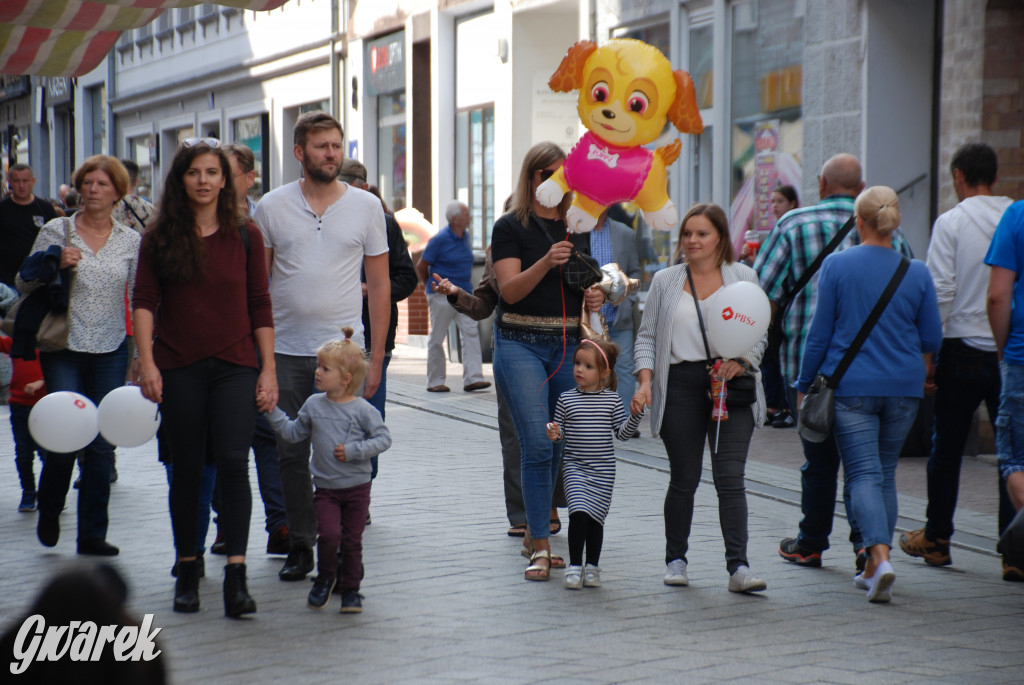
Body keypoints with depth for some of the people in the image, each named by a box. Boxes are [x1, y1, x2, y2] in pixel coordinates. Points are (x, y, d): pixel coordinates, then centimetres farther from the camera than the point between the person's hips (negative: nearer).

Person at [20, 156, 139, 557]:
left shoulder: (130, 241, 6)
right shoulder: (56, 231, 1)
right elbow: (24, 283, 5)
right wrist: (55, 263, -14)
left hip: (111, 352, 2)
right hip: (64, 348, -2)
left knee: (102, 445, 1)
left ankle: (92, 533, 11)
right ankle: (49, 514, 22)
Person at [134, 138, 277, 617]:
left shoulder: (245, 236, 5)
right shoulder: (160, 237, 4)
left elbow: (260, 307, 7)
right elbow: (144, 301, 0)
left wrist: (268, 370, 2)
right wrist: (146, 361, -12)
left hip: (234, 366, -1)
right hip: (178, 367, 1)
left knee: (233, 461, -14)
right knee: (187, 469, 6)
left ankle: (236, 577, -15)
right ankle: (187, 572, 19)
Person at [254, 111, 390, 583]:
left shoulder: (366, 206, 4)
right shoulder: (272, 207, 4)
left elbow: (379, 284, 6)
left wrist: (377, 355, 1)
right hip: (286, 350, 1)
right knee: (291, 455, 6)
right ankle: (300, 545, 17)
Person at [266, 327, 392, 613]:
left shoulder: (362, 410, -8)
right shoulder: (313, 406, 4)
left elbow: (383, 438, -9)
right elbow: (292, 433, 13)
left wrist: (354, 450, -19)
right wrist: (272, 411, 4)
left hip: (357, 487, -2)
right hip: (325, 488, 2)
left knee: (352, 540, 3)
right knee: (329, 534, -16)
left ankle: (350, 589, 18)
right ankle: (325, 578, 9)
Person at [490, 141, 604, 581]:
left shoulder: (577, 227, 14)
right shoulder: (511, 226, -1)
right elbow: (509, 289, -11)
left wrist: (595, 297, 1)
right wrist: (546, 262, -26)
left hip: (567, 343, 5)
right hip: (521, 343, -5)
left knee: (561, 445, 6)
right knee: (538, 444, -13)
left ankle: (534, 534, 20)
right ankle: (540, 547, -8)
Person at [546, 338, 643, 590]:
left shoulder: (612, 400, 2)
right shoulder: (566, 399, 1)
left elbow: (623, 432, 2)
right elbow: (561, 433, 6)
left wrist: (636, 415, -14)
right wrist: (555, 434, -16)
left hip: (603, 471, 1)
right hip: (575, 467, -1)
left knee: (596, 517, 5)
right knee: (579, 513, -16)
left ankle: (592, 567, 20)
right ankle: (574, 566, -6)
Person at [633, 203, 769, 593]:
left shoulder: (743, 277, 8)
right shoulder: (666, 281, 11)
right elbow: (647, 336, 10)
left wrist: (740, 363, -12)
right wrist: (645, 381, -5)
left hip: (731, 387, -1)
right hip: (681, 387, 1)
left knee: (730, 478, -8)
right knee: (684, 480, 5)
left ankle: (738, 566, -10)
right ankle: (676, 559, 20)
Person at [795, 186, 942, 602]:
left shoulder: (836, 265, -6)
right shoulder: (917, 272, 1)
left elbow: (820, 334, -4)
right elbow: (932, 341, 6)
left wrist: (804, 385, 7)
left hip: (851, 385, -3)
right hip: (903, 388, 3)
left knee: (863, 474, -4)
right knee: (886, 474, 14)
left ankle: (880, 556, -24)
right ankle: (873, 568, 17)